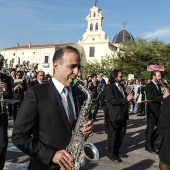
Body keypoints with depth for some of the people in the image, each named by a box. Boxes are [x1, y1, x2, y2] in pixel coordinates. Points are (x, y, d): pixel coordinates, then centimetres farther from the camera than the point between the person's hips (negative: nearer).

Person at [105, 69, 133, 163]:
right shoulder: (109, 87, -11)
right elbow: (112, 100, -21)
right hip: (115, 115, -8)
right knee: (113, 134, 5)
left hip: (123, 114, 8)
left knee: (121, 134, 16)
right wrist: (126, 99, -20)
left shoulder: (122, 86, 13)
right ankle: (111, 153, 20)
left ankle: (116, 151, 32)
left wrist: (129, 97, -4)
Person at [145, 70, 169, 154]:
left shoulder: (158, 85, 12)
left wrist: (165, 94, -7)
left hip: (158, 110, 8)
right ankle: (148, 145, 24)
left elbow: (158, 96, 12)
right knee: (150, 129, 6)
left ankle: (150, 141, 33)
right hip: (152, 111, -8)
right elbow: (151, 98, -24)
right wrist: (163, 96, -26)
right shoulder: (149, 86, -15)